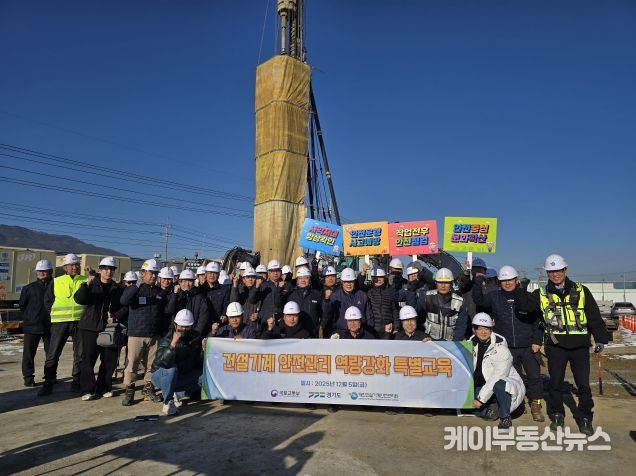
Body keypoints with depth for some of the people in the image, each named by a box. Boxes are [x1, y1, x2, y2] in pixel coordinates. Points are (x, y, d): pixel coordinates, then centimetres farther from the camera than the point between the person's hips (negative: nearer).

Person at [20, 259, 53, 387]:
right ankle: (28, 378, 15)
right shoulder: (29, 288, 4)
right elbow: (22, 306, 10)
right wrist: (28, 318, 2)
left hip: (50, 326, 0)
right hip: (32, 327, 0)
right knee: (29, 353, 3)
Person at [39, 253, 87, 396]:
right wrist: (56, 314, 6)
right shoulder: (55, 282, 6)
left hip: (80, 322, 0)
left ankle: (77, 382, 17)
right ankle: (48, 383, 13)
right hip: (60, 323, 0)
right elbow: (47, 301, 12)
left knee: (80, 354, 6)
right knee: (53, 354, 2)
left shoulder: (86, 281, 4)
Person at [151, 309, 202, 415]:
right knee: (172, 369, -36)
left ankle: (176, 394, -2)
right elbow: (162, 362, -39)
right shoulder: (167, 339, -23)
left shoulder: (195, 337, -6)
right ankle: (167, 402, -18)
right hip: (161, 375, -5)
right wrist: (173, 343, -51)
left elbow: (198, 360, 6)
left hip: (181, 375, 5)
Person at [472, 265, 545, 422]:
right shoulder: (495, 297, 2)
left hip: (528, 347, -1)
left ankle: (536, 406, 19)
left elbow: (537, 320, 0)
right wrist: (478, 282, -19)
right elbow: (479, 300, -9)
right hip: (507, 348, 1)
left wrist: (537, 341, -5)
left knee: (534, 376, 2)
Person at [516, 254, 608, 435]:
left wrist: (600, 338, 0)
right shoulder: (542, 294, 4)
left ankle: (585, 418, 23)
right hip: (556, 346, 1)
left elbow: (594, 317, 4)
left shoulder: (581, 291, 3)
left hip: (579, 345, 0)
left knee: (583, 384, 7)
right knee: (555, 383, 9)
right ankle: (557, 415, 25)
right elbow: (525, 305, -7)